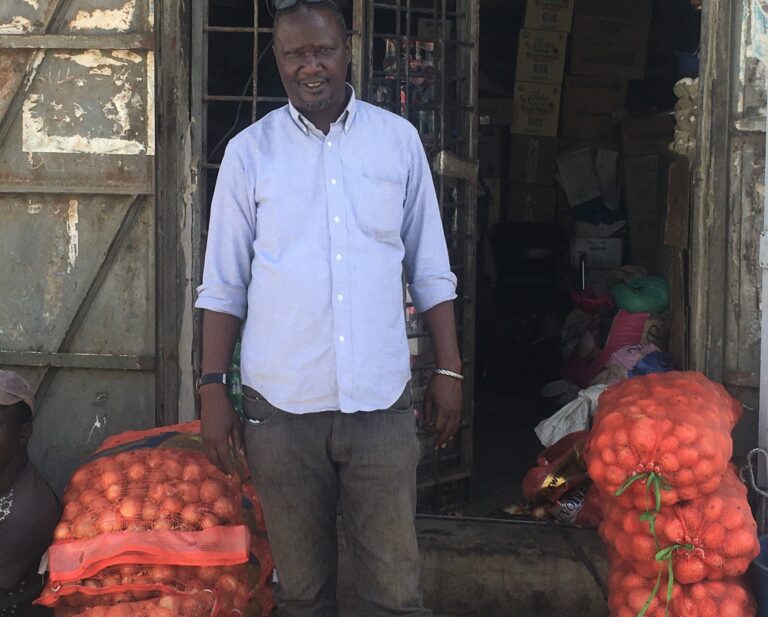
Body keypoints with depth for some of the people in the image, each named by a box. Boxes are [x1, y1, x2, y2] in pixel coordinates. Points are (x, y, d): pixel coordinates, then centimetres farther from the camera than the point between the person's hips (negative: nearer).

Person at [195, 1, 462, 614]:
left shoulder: (398, 139, 5)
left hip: (382, 401, 0)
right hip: (282, 404, 0)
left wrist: (449, 370, 5)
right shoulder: (249, 151, 3)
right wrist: (212, 386, 1)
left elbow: (431, 271, 9)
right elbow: (223, 285, 6)